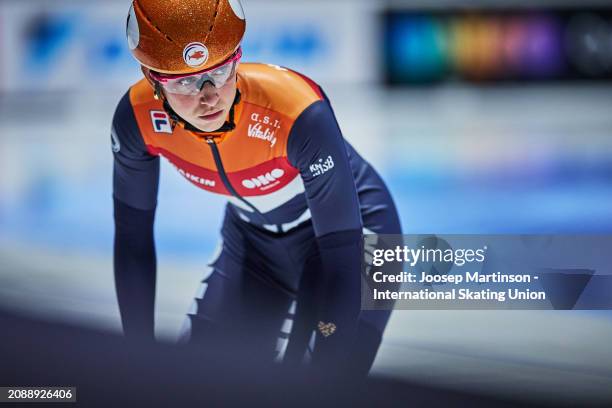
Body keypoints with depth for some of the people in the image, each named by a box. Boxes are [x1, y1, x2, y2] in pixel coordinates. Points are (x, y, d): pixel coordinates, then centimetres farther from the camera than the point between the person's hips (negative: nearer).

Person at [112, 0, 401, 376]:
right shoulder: (138, 117, -24)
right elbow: (132, 236, -9)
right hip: (253, 241, 5)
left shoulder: (299, 112, -37)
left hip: (350, 230, -4)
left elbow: (341, 252, -34)